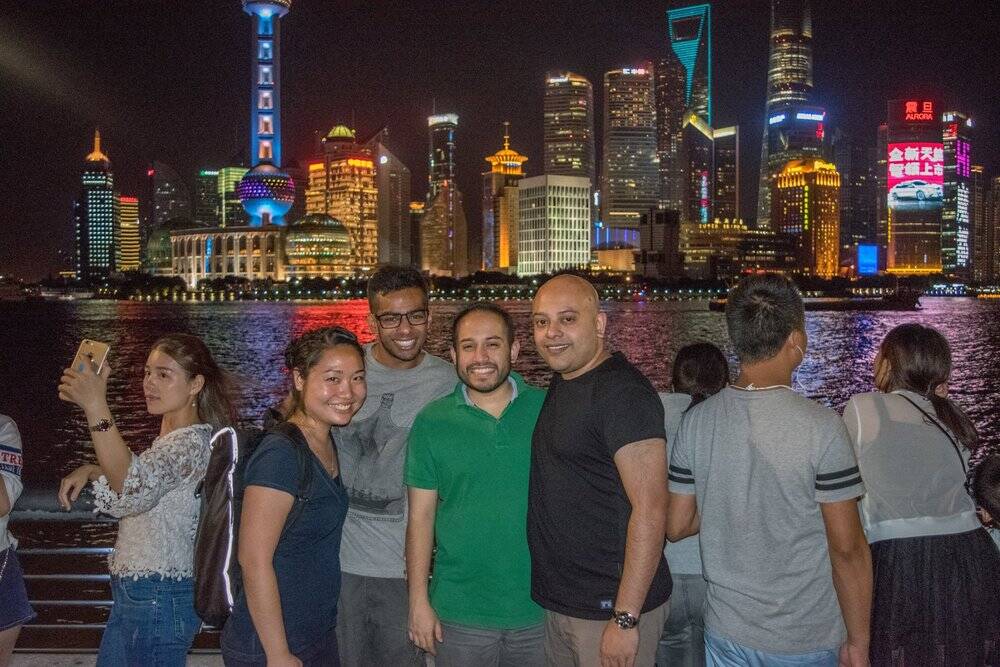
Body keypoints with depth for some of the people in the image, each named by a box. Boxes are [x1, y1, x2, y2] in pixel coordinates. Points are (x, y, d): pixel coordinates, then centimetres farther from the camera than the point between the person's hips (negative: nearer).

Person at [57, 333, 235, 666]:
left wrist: (95, 405, -44)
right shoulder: (169, 439, 12)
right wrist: (91, 471, 4)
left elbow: (135, 488, -38)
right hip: (134, 593, 10)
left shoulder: (195, 441, -20)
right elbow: (124, 500, 24)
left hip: (158, 598, -10)